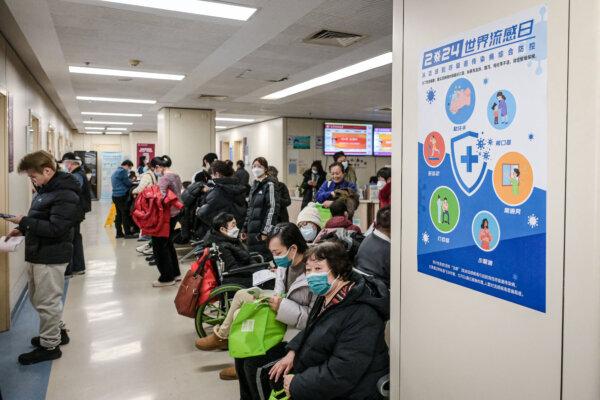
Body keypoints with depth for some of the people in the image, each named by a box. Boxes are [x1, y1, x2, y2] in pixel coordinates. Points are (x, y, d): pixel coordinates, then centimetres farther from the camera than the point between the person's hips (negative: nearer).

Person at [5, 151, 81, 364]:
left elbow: (56, 229, -25)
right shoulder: (45, 189, 11)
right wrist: (23, 230, 7)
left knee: (47, 302, 2)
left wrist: (24, 222, -20)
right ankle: (58, 331, 37)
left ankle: (49, 346, 18)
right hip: (38, 253, 10)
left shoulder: (65, 194, -20)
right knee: (37, 298, 22)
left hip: (51, 257, -10)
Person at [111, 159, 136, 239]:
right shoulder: (123, 171, -10)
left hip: (115, 196, 10)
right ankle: (128, 233, -5)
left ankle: (119, 233, 14)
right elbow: (128, 183, -10)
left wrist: (131, 184, 14)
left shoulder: (115, 172, 21)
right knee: (126, 214, -6)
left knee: (119, 214, 11)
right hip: (122, 196, -10)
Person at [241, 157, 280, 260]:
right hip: (252, 231, 8)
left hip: (262, 233, -8)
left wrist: (265, 231, -19)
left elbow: (273, 209, -15)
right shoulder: (255, 185, 16)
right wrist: (245, 228, 17)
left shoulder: (269, 185, -8)